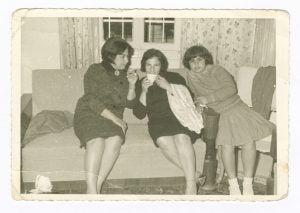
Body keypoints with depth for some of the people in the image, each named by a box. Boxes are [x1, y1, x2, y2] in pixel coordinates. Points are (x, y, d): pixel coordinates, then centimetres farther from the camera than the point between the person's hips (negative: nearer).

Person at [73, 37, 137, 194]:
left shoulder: (124, 75, 17)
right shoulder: (95, 71, 1)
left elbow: (129, 104, 13)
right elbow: (92, 101, -10)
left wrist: (132, 86, -4)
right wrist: (115, 118, -17)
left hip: (114, 118, 4)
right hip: (89, 114, -3)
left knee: (116, 139, -31)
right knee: (97, 140, -35)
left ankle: (97, 186, -29)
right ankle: (92, 190, -40)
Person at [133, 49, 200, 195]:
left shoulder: (175, 78, 14)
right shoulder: (140, 84, 18)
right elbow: (139, 114, 8)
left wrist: (168, 87, -9)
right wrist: (144, 91, -4)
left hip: (180, 118, -1)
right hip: (158, 122, 1)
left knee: (181, 138, -35)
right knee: (163, 141, -35)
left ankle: (191, 186, -35)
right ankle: (193, 174, -27)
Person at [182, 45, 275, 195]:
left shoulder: (216, 70, -1)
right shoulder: (191, 77, 11)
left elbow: (231, 88, -15)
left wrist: (209, 99, -19)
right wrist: (198, 103, 4)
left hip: (235, 107, -1)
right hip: (217, 114, 2)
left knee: (248, 140, -24)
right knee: (227, 144, -27)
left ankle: (248, 184, -15)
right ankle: (233, 184, -16)